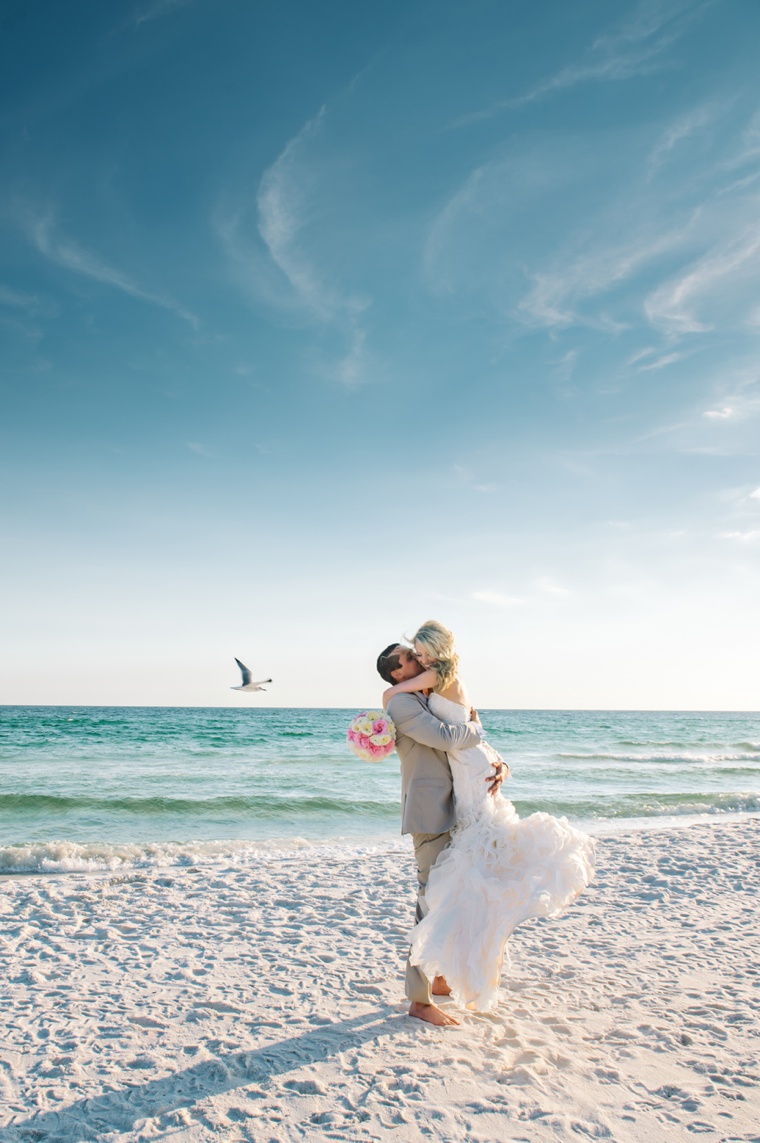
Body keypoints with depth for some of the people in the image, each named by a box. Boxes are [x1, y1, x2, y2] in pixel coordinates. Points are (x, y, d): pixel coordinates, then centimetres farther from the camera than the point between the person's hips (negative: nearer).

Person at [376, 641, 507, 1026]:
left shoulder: (430, 704, 18)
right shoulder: (402, 705, -11)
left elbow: (473, 742, 16)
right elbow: (449, 738, -26)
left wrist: (499, 764, -5)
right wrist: (475, 724, -5)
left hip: (450, 813, 9)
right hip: (429, 815, -9)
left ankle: (437, 978, 32)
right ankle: (420, 999, 5)